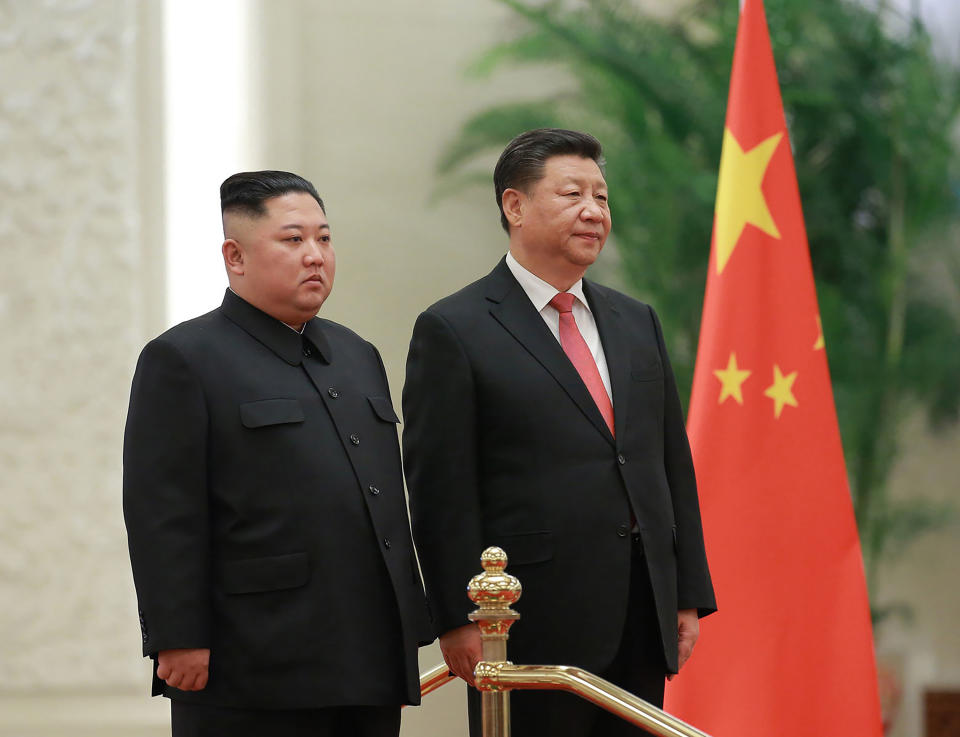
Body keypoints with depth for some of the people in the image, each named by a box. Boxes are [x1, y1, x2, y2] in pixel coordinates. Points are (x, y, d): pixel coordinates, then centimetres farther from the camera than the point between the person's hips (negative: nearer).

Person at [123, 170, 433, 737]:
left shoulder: (358, 357, 20)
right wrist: (179, 642, -16)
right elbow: (163, 516, -10)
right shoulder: (181, 360, -3)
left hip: (370, 670, 7)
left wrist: (409, 633, 18)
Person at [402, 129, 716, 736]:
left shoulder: (635, 323, 16)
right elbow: (441, 488, -8)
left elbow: (673, 462, 17)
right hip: (532, 629, -6)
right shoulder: (454, 331, -4)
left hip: (642, 619, 6)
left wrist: (690, 594, 11)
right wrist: (460, 618, -14)